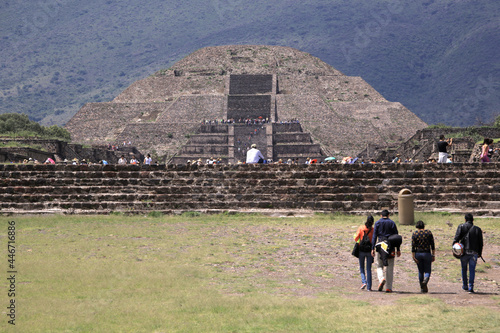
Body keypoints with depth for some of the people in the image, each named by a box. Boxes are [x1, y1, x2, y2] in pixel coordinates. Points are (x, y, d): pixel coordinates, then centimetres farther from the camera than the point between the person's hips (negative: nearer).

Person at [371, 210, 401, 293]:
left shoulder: (377, 223, 5)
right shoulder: (392, 223, 7)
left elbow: (374, 236, 0)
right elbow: (397, 236, 5)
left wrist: (373, 248, -1)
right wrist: (398, 249, 7)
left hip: (381, 246, -1)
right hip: (390, 247, 1)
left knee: (379, 266, 10)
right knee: (390, 268, 5)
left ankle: (381, 278, -19)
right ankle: (388, 288, 2)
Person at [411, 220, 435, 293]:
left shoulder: (414, 234, 0)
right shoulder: (429, 233, 0)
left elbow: (413, 246, -5)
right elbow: (432, 246, -1)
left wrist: (413, 257, -4)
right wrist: (433, 255, 5)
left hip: (418, 254, 1)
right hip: (427, 254, -1)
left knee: (420, 271, 13)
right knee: (427, 271, 6)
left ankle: (422, 288, 14)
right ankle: (425, 281, -25)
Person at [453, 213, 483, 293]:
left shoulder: (461, 227, 0)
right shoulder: (477, 229, 6)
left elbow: (456, 238, -9)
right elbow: (480, 243, 8)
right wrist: (480, 253, 16)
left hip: (464, 252, 0)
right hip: (474, 253, 0)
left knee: (464, 269, 16)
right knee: (472, 270, 1)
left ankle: (465, 286, 25)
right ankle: (471, 287, -8)